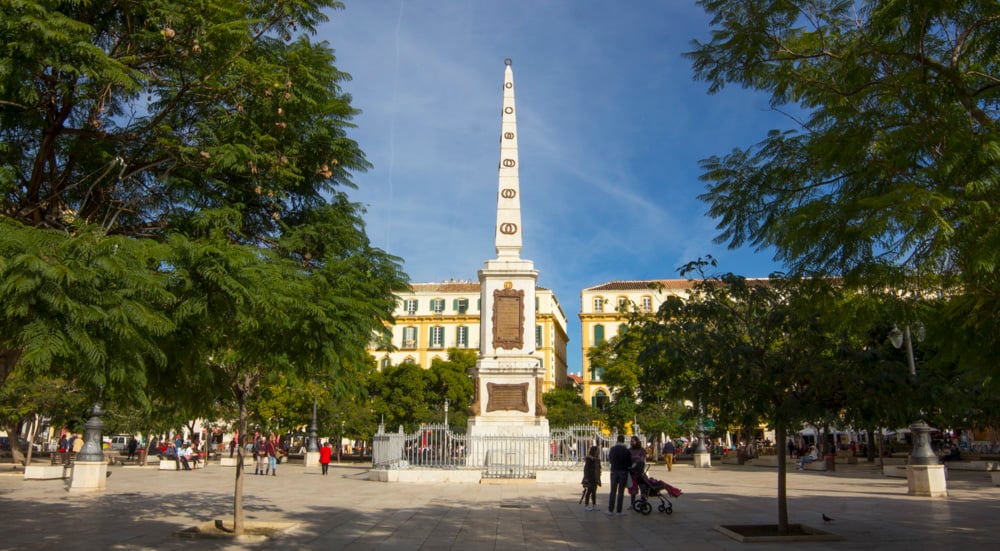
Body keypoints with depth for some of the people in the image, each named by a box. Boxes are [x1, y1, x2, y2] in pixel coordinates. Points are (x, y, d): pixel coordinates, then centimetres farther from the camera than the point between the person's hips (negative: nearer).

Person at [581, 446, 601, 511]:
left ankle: (594, 505, 17)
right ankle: (586, 506, 7)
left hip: (595, 478, 8)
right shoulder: (589, 458, -14)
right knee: (589, 491, -2)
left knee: (594, 491, 11)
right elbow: (586, 468, -17)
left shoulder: (596, 459, 11)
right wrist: (586, 478, -22)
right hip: (590, 478, -8)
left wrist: (598, 478, 17)